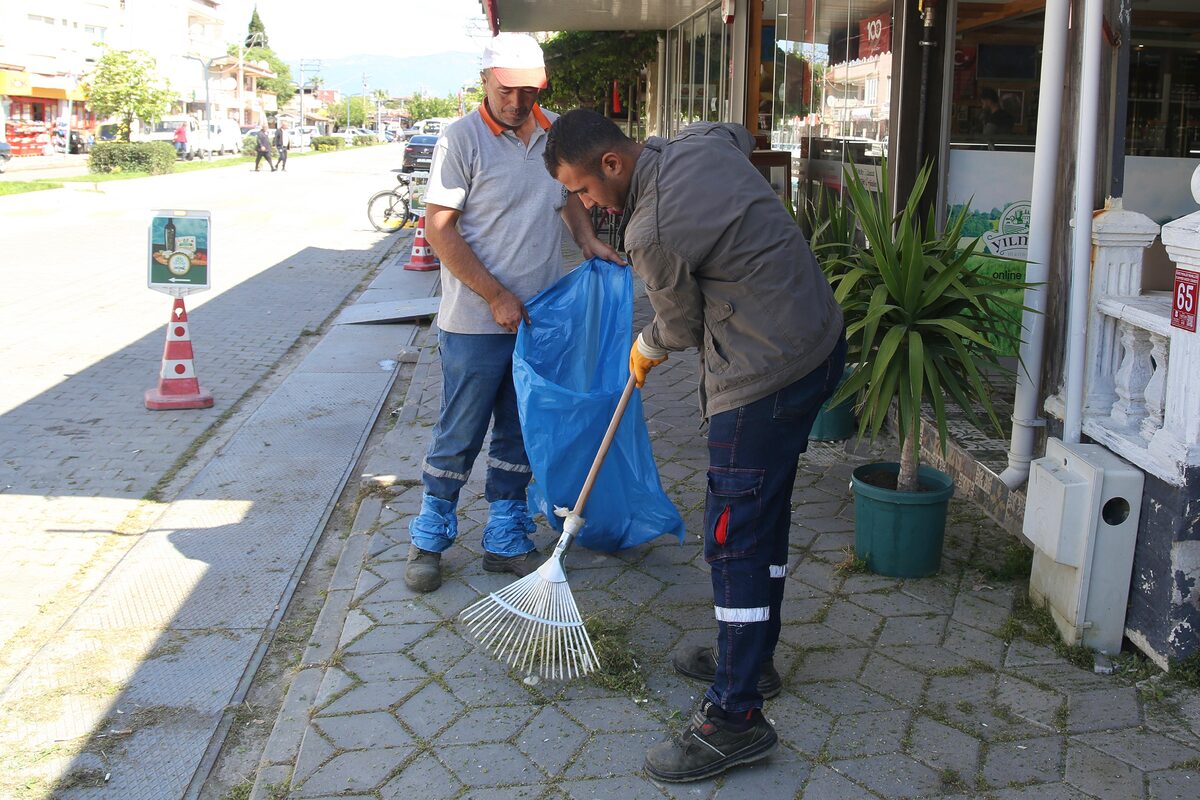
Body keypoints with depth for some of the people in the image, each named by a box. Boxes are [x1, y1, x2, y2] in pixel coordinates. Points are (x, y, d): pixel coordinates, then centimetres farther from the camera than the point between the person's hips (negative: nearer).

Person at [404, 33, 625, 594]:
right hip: (476, 322, -5)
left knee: (519, 435, 14)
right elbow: (439, 228, -14)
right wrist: (497, 298, -16)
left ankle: (505, 542, 27)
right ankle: (428, 541, 21)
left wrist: (588, 241, 5)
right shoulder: (463, 138, -12)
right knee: (459, 435, 4)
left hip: (538, 316, 6)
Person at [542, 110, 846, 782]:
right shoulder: (701, 141, 3)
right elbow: (744, 135, 30)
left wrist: (646, 349, 17)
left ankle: (737, 718, 4)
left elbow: (683, 327, -5)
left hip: (767, 378, -10)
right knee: (767, 509, 20)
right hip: (822, 339, 10)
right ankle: (753, 656, 36)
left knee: (735, 537, -5)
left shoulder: (652, 234, -22)